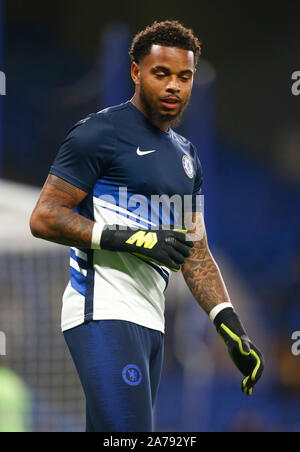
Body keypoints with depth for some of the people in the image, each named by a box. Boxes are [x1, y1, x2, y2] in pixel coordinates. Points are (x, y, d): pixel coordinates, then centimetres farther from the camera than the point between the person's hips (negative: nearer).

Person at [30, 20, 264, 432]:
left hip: (149, 318, 8)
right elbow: (44, 218, -10)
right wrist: (130, 238, -18)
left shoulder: (187, 156, 21)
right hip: (103, 313, -8)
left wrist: (231, 328, 11)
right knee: (127, 430, -19)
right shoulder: (100, 133, -6)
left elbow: (194, 252, 22)